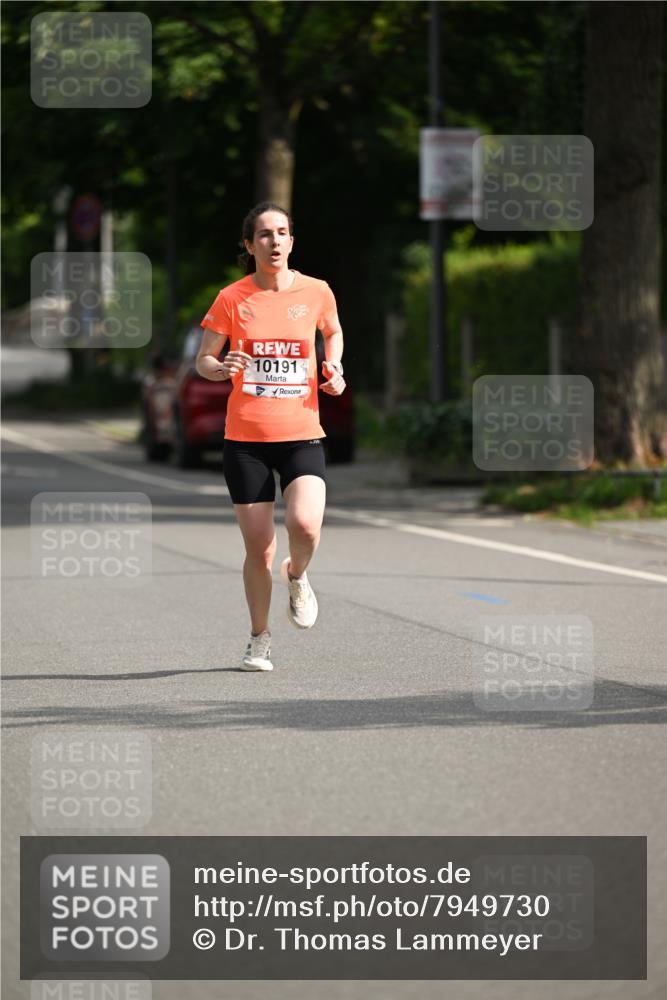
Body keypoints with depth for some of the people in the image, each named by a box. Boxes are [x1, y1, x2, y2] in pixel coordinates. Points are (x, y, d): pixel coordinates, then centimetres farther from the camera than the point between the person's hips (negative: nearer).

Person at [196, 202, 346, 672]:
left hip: (301, 433, 0)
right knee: (259, 548, 1)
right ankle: (260, 638, 22)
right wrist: (221, 368, -18)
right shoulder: (232, 298, -2)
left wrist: (333, 370, 5)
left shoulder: (316, 292, 2)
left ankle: (296, 575, 14)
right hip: (245, 438, 0)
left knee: (305, 525, -22)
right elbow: (203, 361, 4)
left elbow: (333, 333, 23)